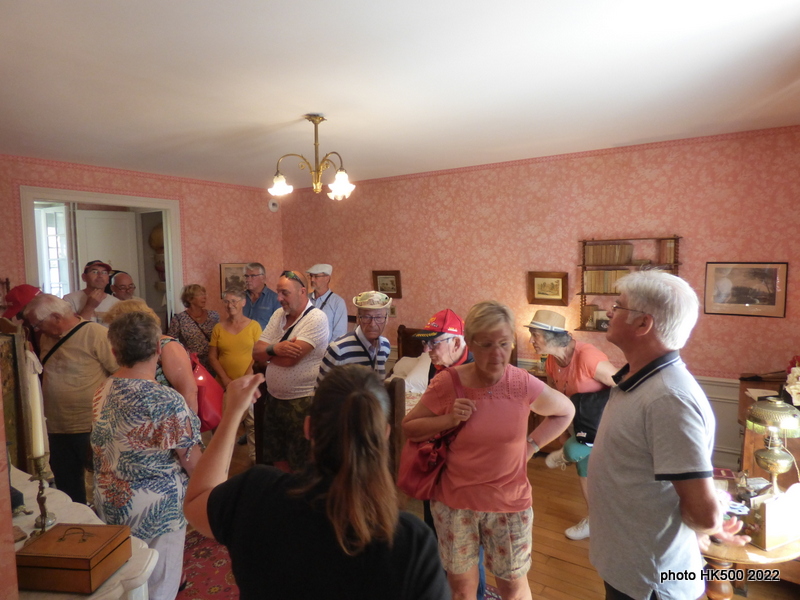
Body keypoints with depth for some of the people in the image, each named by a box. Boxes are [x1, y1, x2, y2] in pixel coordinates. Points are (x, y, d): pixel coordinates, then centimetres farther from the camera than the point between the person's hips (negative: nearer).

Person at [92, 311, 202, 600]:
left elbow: (103, 449, 7)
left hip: (108, 504, 7)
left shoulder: (102, 393, -6)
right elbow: (192, 462, -17)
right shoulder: (167, 401, -26)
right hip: (154, 510, -6)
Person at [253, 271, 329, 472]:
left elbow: (290, 359, -24)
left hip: (302, 402, -7)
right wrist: (275, 348, -19)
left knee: (301, 464, 7)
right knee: (276, 457, 21)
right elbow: (256, 351, 2)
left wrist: (267, 351, -5)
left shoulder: (316, 318, -17)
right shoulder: (278, 315, 6)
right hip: (273, 399, 8)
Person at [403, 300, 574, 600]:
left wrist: (532, 444, -3)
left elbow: (566, 411, 7)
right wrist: (449, 419, -21)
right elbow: (408, 427, -6)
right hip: (454, 500, 0)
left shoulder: (524, 384, -13)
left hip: (509, 502, 1)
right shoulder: (447, 383, -16)